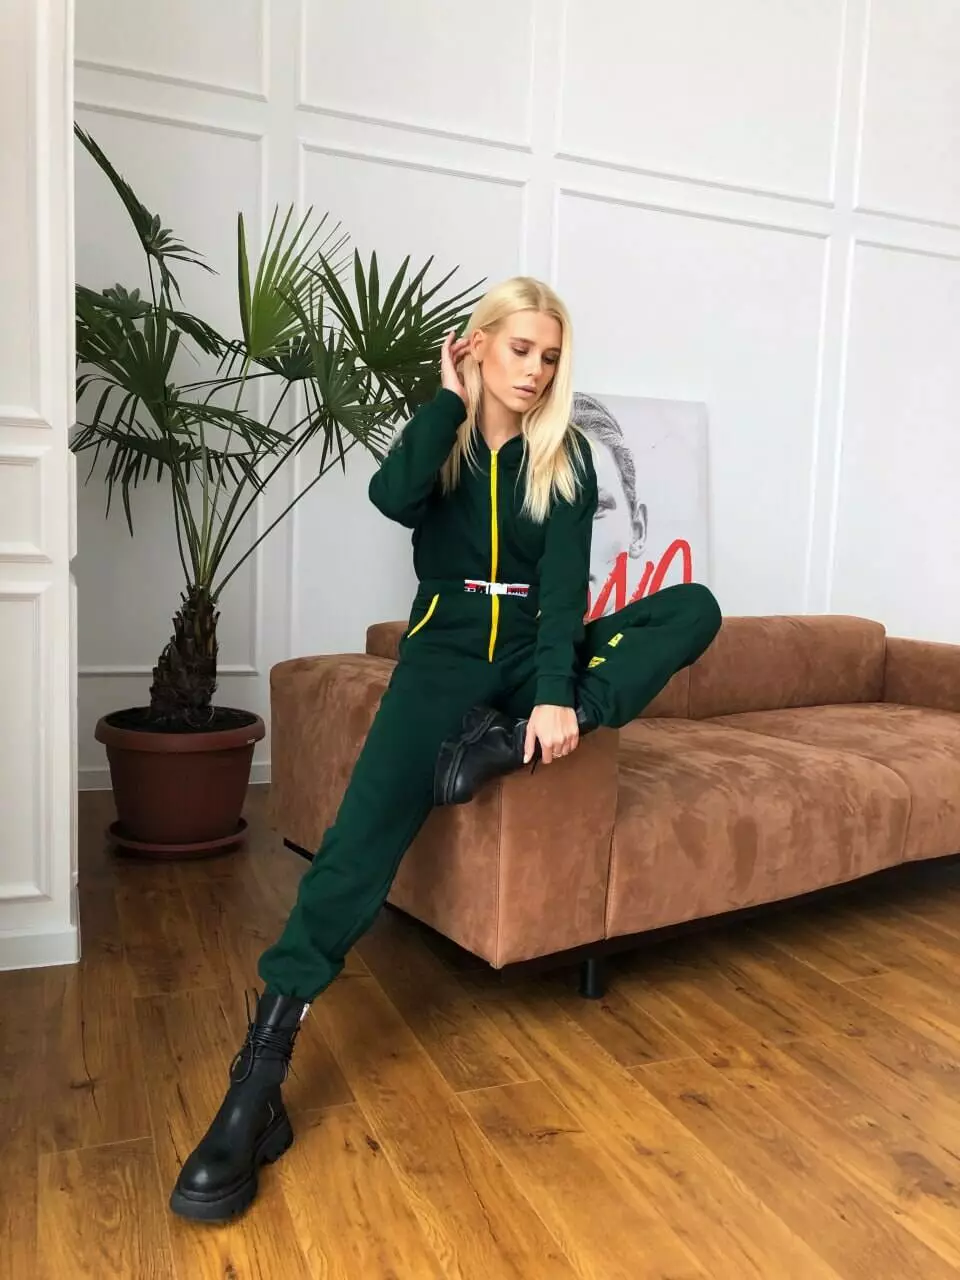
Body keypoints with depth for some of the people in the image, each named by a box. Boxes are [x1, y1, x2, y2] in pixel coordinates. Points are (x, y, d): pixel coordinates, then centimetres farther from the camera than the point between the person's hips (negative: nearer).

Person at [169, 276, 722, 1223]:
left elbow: (565, 578, -9)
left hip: (536, 655, 2)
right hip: (446, 654, -2)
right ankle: (261, 1065, -25)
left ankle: (508, 744, -31)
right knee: (365, 830, -26)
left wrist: (556, 694, -24)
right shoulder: (442, 438, 4)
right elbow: (393, 497, -21)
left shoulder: (566, 456, 5)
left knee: (693, 608, -21)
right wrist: (450, 398, -8)